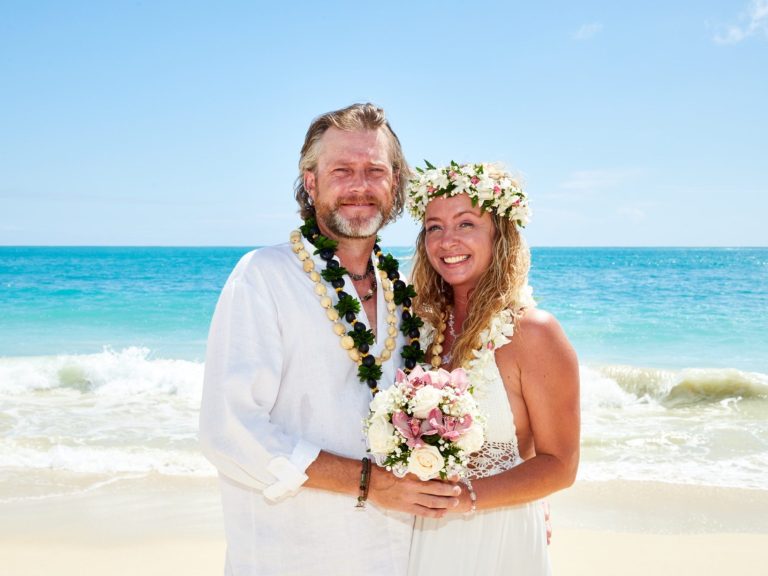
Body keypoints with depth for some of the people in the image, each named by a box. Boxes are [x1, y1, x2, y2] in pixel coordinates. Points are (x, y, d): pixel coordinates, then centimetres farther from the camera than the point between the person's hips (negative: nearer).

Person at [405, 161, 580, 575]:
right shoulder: (429, 324, -1)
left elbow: (559, 465, -13)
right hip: (428, 534, 5)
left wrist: (466, 496, -23)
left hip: (498, 539, -5)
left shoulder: (533, 332, -16)